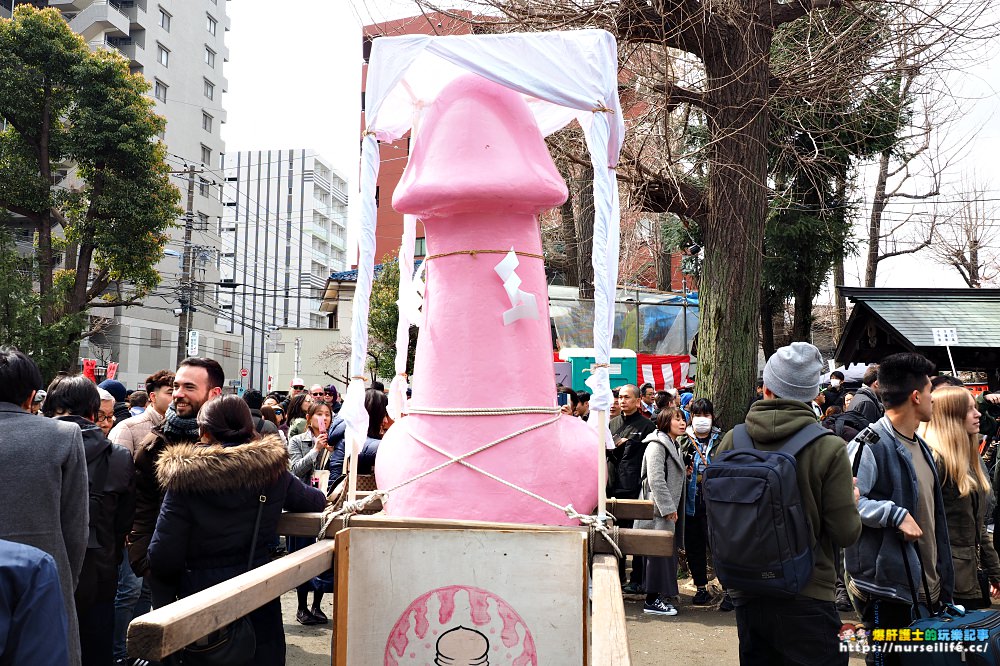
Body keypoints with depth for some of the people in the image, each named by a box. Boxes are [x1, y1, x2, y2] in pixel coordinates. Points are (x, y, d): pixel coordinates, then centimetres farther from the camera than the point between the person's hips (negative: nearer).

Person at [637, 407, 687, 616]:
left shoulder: (674, 445, 19)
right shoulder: (657, 444, -13)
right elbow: (655, 480, -20)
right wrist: (668, 508, -20)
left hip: (668, 508, 10)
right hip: (659, 510, -10)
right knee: (659, 551, -6)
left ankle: (659, 596, 21)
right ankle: (652, 601, 1)